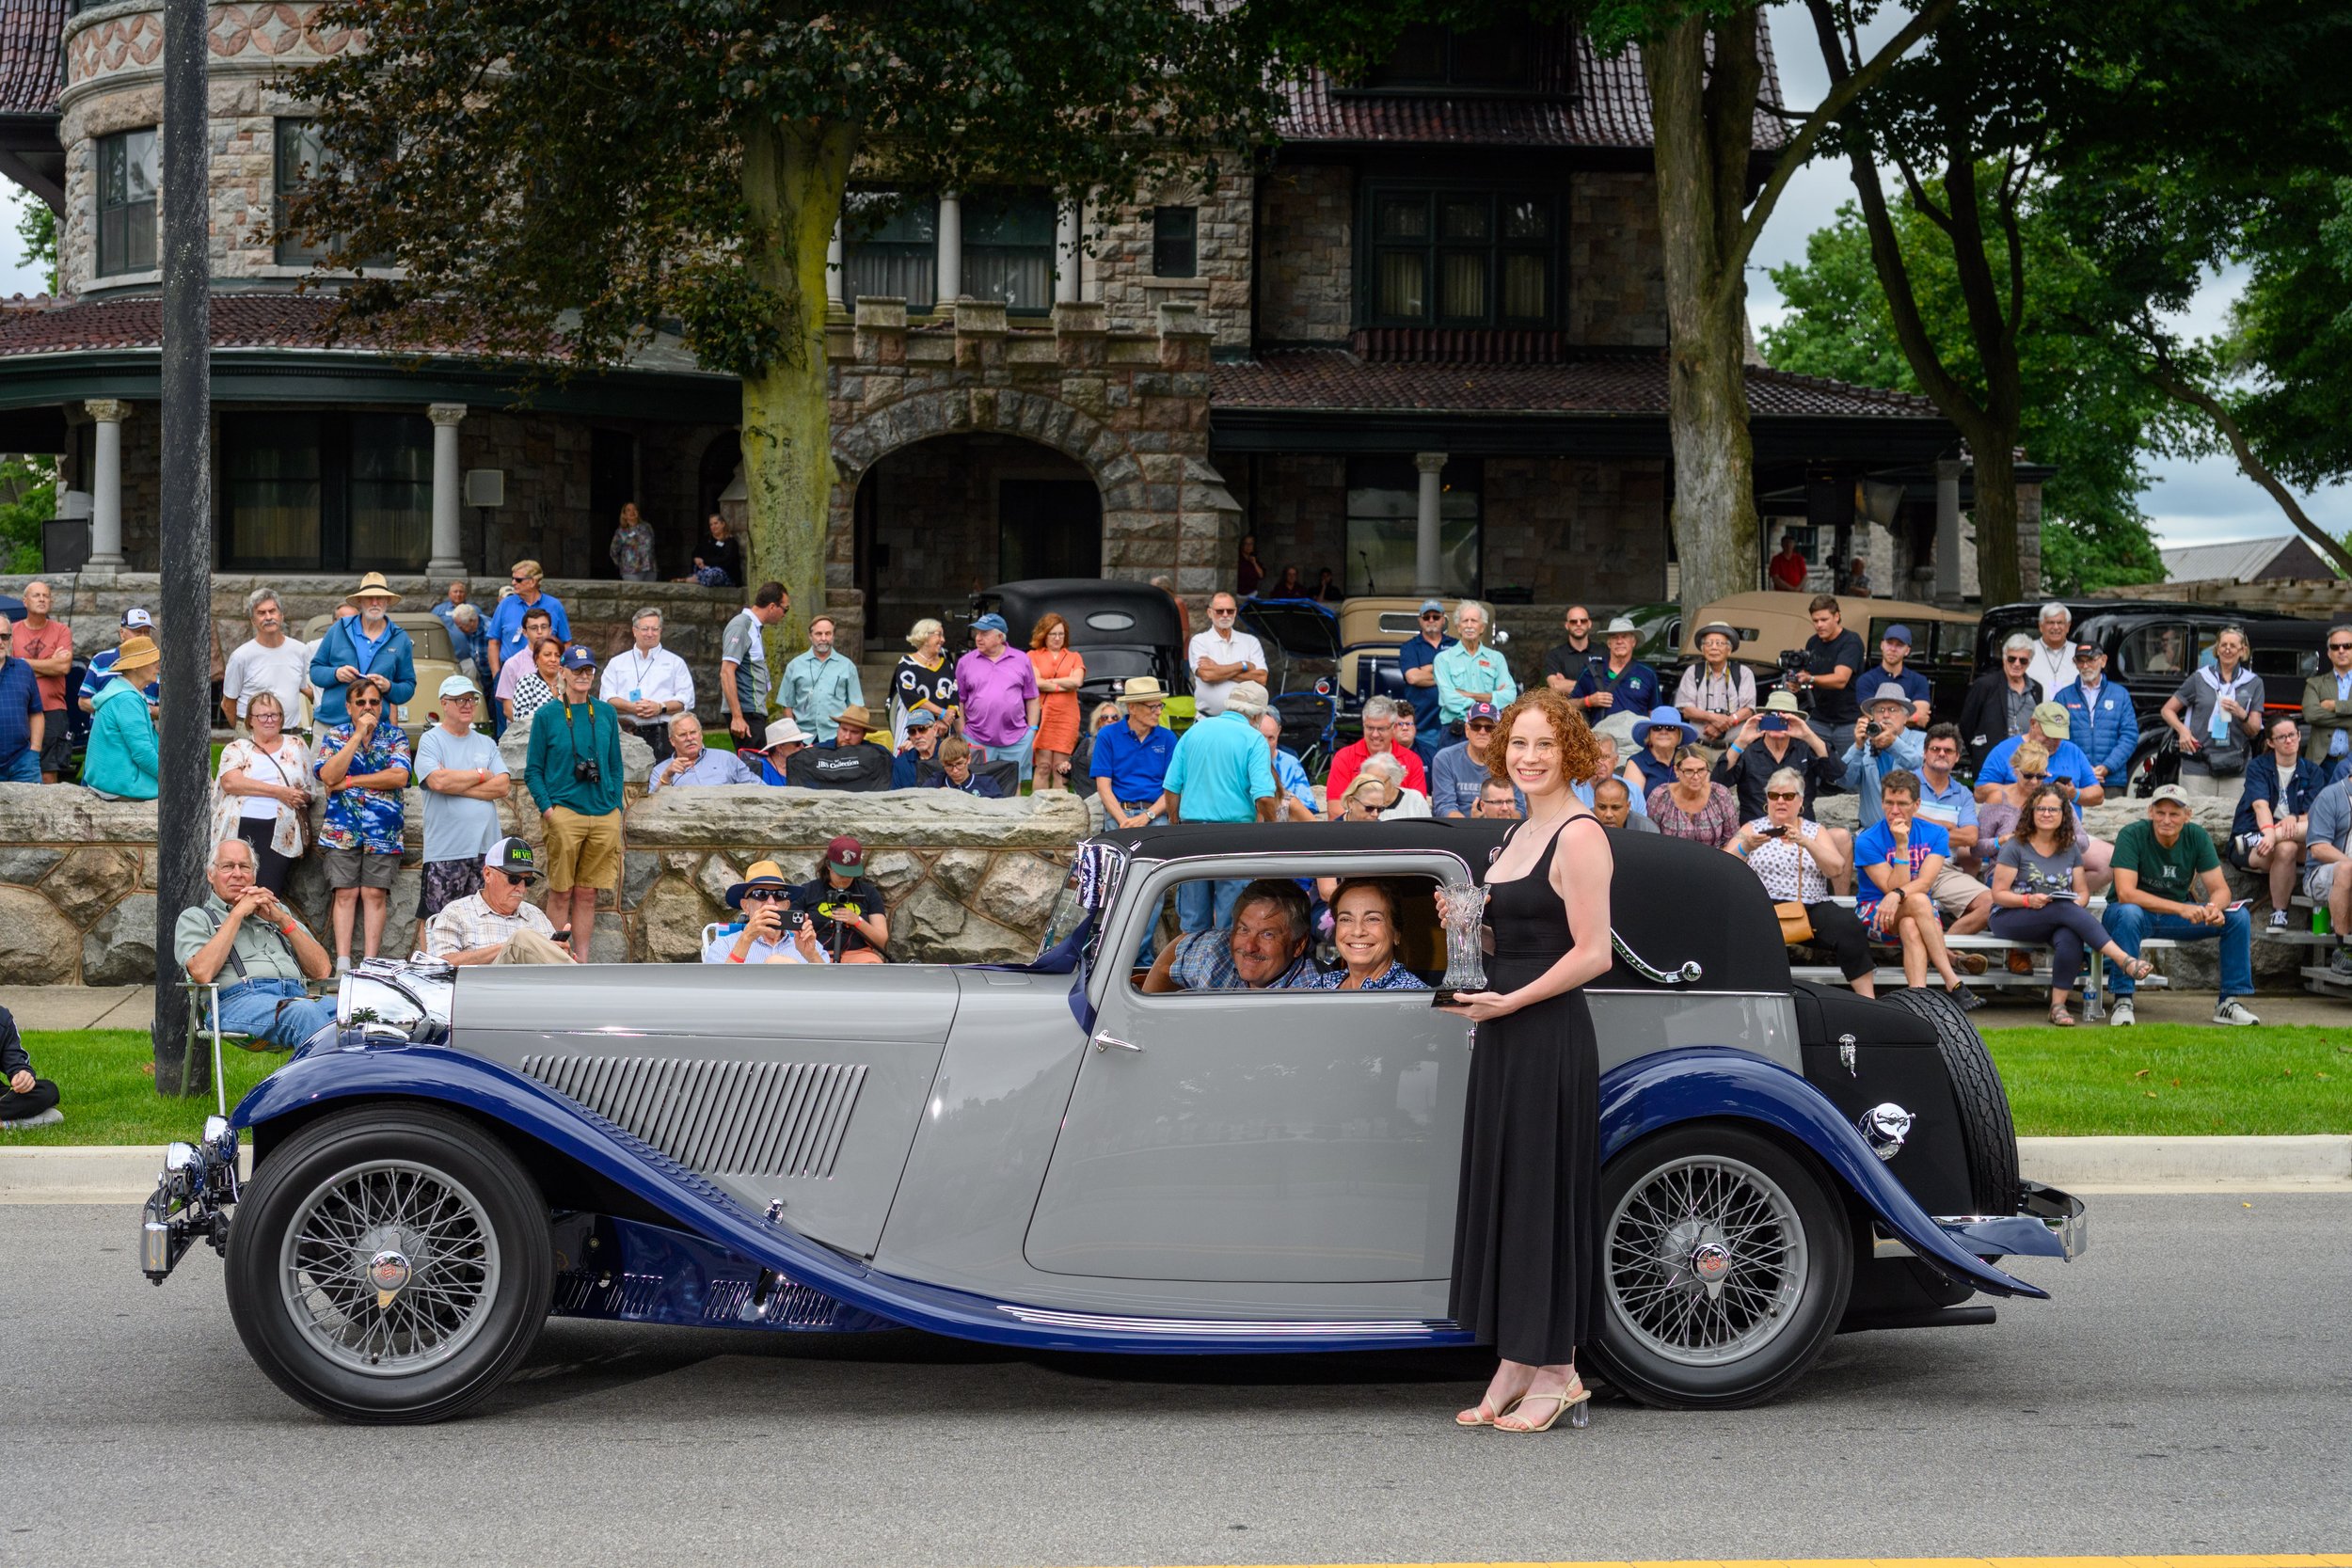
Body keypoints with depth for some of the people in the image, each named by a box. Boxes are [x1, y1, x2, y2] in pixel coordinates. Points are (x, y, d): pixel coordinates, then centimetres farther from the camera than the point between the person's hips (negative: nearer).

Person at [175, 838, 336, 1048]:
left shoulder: (277, 911, 33)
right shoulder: (195, 918, 21)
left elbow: (321, 971, 20)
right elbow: (202, 973, -2)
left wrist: (282, 919, 11)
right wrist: (238, 913, 4)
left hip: (297, 994, 4)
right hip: (239, 999, -4)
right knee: (304, 1012, -39)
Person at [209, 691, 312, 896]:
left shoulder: (296, 747, 18)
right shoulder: (236, 748, 13)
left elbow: (311, 792, 17)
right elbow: (230, 782, -7)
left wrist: (302, 798, -8)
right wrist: (278, 792, -10)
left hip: (280, 833, 0)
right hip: (239, 831, 0)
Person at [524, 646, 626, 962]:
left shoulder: (606, 714, 12)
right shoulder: (547, 715, 2)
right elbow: (533, 770, 3)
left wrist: (616, 808, 7)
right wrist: (547, 808, -9)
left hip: (603, 815, 3)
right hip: (564, 813, -3)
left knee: (587, 894, 6)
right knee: (560, 893, -2)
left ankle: (582, 961, 11)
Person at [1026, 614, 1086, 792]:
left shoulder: (1074, 657, 15)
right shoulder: (1033, 656, 9)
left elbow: (1077, 681, -2)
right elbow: (1035, 683, -6)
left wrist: (1049, 682, -3)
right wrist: (1065, 684, -4)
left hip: (1066, 717, 2)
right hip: (1042, 715, -2)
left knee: (1061, 768, 0)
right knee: (1043, 766, -6)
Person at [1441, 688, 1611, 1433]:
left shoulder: (1579, 836, -12)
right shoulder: (1521, 834, 16)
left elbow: (1593, 953, -17)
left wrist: (1508, 1003, -17)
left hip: (1550, 1037, -9)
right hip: (1504, 1037, 9)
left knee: (1543, 1194, -3)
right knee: (1500, 1193, 9)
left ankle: (1557, 1372, 5)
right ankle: (1513, 1368, 15)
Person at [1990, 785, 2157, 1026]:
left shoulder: (2071, 850, 14)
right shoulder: (2016, 847, 0)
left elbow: (2083, 891, 13)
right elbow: (1998, 894, -5)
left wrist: (2079, 902, -11)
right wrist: (2028, 900, -23)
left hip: (2057, 922, 4)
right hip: (2010, 919, -4)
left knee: (2070, 938, -35)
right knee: (2065, 910, -34)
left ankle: (2058, 1004, -32)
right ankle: (2124, 960, -40)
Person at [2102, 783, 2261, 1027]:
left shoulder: (2197, 837, -7)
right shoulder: (2132, 835, -20)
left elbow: (2221, 889, -7)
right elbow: (2125, 893, -30)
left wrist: (2214, 908, -34)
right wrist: (2182, 909, -39)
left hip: (2180, 914, 4)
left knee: (2238, 916, -15)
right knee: (2129, 913, -40)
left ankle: (2229, 1002, -7)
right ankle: (2122, 1002, -30)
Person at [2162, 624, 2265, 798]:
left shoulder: (2253, 683, 11)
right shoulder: (2200, 677, 9)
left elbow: (2254, 731, 9)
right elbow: (2168, 710, 11)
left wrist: (2241, 714, -12)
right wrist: (2182, 730, -8)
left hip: (2234, 767, 1)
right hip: (2197, 765, -1)